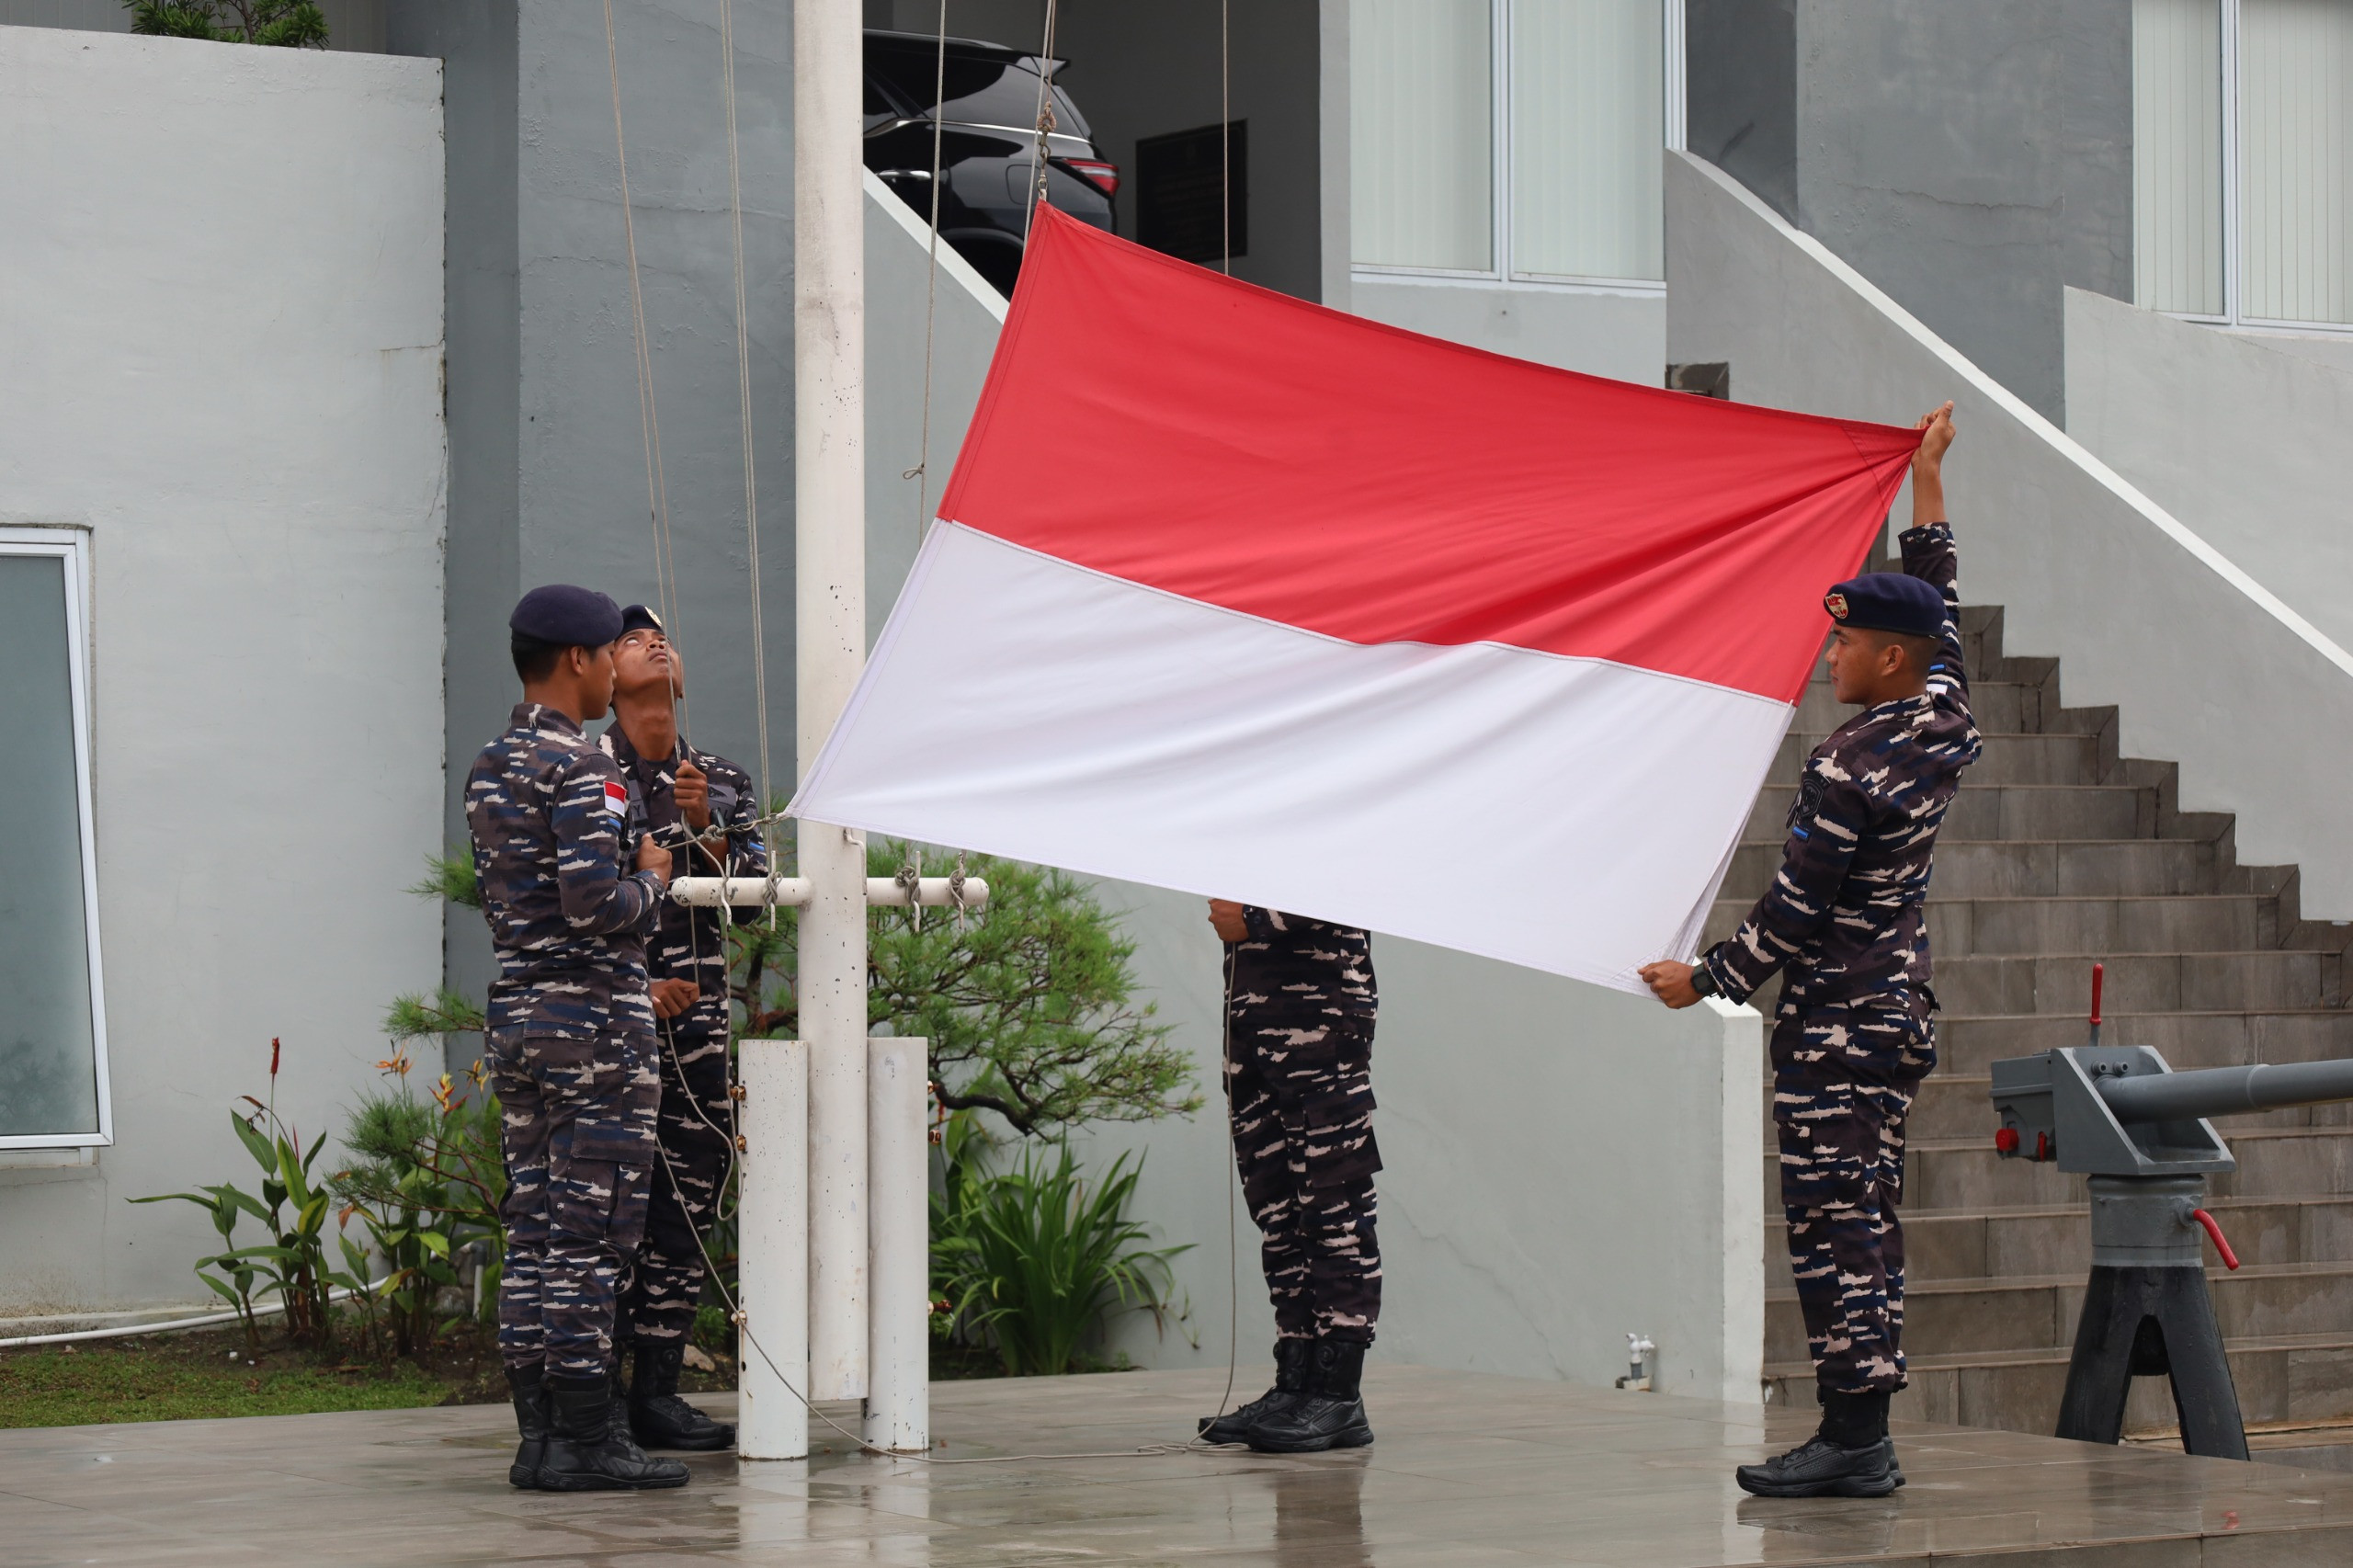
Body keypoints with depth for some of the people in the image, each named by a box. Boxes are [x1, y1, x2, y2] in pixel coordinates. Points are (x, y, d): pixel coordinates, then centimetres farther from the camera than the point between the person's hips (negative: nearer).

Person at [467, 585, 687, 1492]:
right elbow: (595, 904, -22)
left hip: (516, 1019, 9)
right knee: (590, 1237, -6)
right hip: (596, 1024, -9)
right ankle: (586, 1440, -5)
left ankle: (538, 1435, 10)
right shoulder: (580, 769, -14)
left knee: (532, 1234, 8)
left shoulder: (488, 771, 14)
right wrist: (651, 880, -2)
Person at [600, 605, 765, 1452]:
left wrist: (704, 828, -7)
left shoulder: (724, 782, 17)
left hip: (695, 1014, 5)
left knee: (689, 1200, 4)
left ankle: (657, 1390, 9)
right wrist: (634, 985, -10)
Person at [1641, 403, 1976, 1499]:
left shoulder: (1848, 771, -18)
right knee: (1864, 1226, 10)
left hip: (1836, 1029, -9)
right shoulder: (1944, 721, 4)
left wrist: (1706, 981, -2)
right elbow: (1937, 614, 22)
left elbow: (1795, 915, -15)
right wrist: (1926, 483, 31)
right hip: (1897, 1009, 9)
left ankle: (1850, 1440, -9)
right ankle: (1864, 1441, 10)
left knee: (1831, 1229, -7)